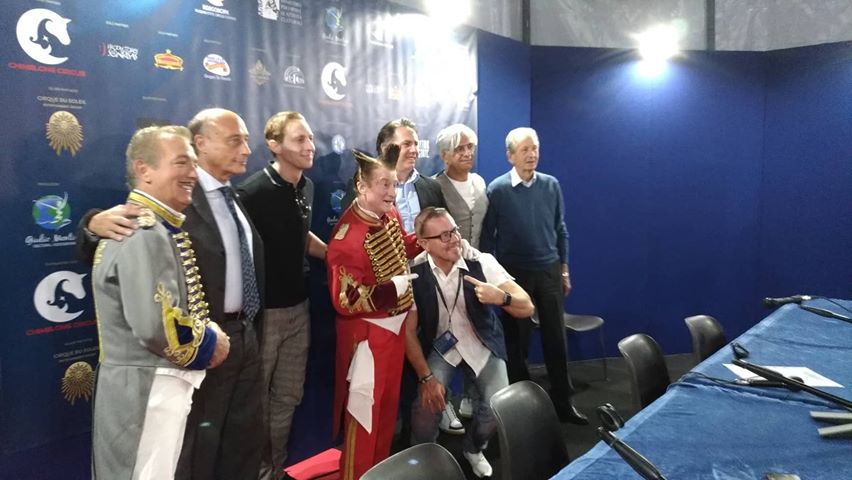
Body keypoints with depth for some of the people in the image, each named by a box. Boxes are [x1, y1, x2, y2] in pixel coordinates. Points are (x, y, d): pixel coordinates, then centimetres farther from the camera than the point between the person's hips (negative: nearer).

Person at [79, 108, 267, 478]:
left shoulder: (235, 198, 7)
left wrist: (251, 326, 14)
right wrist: (97, 222, -41)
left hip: (246, 335, 7)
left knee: (247, 440, 21)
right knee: (198, 449, 12)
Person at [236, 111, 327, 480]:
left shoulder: (306, 187, 5)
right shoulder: (253, 191, -18)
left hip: (298, 308, 7)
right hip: (262, 311, -7)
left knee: (289, 396, 18)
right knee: (255, 401, 10)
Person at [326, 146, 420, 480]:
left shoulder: (390, 215, -1)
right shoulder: (348, 236, -25)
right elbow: (346, 300, -26)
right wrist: (394, 287, -29)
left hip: (396, 324, 8)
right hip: (367, 333, -8)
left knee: (388, 402, 21)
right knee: (364, 408, 6)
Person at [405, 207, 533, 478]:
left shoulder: (482, 263, -18)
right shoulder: (414, 274, -17)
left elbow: (527, 308, -19)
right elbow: (408, 330, -9)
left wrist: (501, 297, -41)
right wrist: (426, 377, -16)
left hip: (482, 345, 1)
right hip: (440, 346, 0)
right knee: (428, 404, -22)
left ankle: (473, 448, 22)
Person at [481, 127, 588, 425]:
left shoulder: (551, 185, 1)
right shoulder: (497, 189, -9)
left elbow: (560, 230, 9)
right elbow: (487, 237, -4)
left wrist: (564, 269, 8)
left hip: (549, 271, 3)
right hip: (514, 273, -2)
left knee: (555, 337, 8)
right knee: (516, 339, 9)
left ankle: (562, 402, 21)